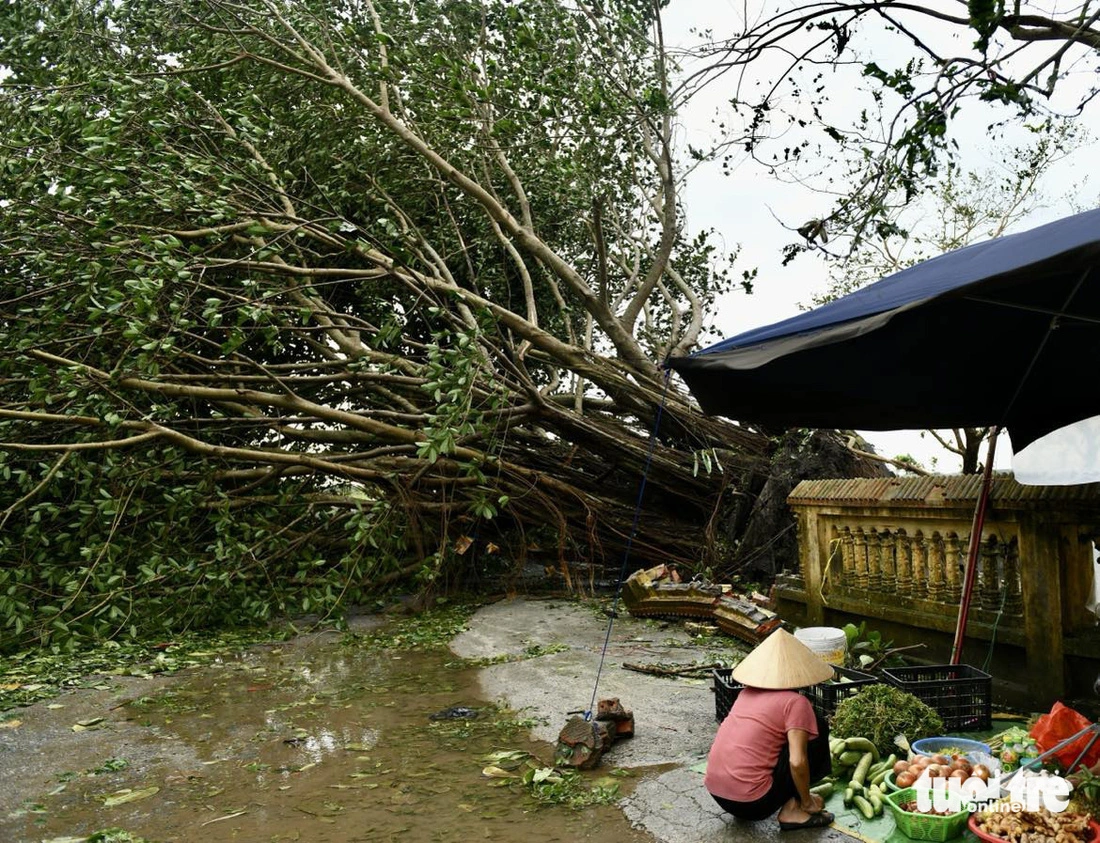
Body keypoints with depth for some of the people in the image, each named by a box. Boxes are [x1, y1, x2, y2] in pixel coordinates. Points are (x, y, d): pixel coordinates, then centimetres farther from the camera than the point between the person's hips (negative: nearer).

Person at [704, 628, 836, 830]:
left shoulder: (748, 692, 14)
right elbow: (797, 762, -17)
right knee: (818, 726, 5)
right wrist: (807, 802, 2)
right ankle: (792, 810, 3)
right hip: (752, 802, -7)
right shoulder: (795, 702, -7)